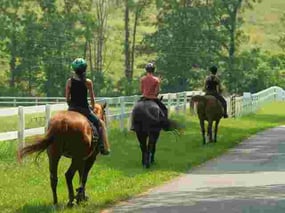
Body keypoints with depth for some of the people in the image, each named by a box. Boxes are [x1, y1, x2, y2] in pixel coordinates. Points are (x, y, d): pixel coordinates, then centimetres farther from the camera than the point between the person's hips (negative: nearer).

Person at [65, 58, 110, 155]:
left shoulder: (69, 81, -2)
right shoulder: (88, 82, -8)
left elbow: (67, 98, 2)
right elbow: (92, 98, 0)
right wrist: (92, 107, 18)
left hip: (72, 109, 3)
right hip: (84, 109, -3)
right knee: (100, 124, 16)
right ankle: (103, 148, 7)